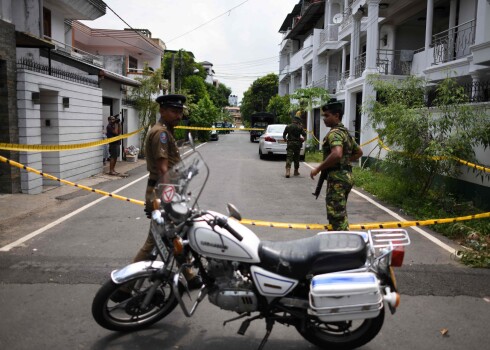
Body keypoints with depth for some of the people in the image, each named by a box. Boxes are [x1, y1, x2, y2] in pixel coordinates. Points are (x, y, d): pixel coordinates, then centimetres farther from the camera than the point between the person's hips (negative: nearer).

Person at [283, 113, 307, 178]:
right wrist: (303, 139, 14)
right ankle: (296, 171, 22)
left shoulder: (288, 127, 2)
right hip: (297, 144, 0)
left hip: (290, 144, 0)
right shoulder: (300, 127, -3)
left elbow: (284, 134, 8)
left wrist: (286, 139, 25)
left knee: (289, 157, -6)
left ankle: (288, 170, -24)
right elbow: (304, 135, -5)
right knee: (296, 158, 13)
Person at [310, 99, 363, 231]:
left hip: (337, 178, -10)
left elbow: (337, 154, -32)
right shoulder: (345, 132, 17)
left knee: (337, 216, -8)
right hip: (345, 175, 10)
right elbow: (359, 152, 28)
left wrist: (318, 168, -23)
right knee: (340, 214, 18)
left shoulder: (334, 133, -14)